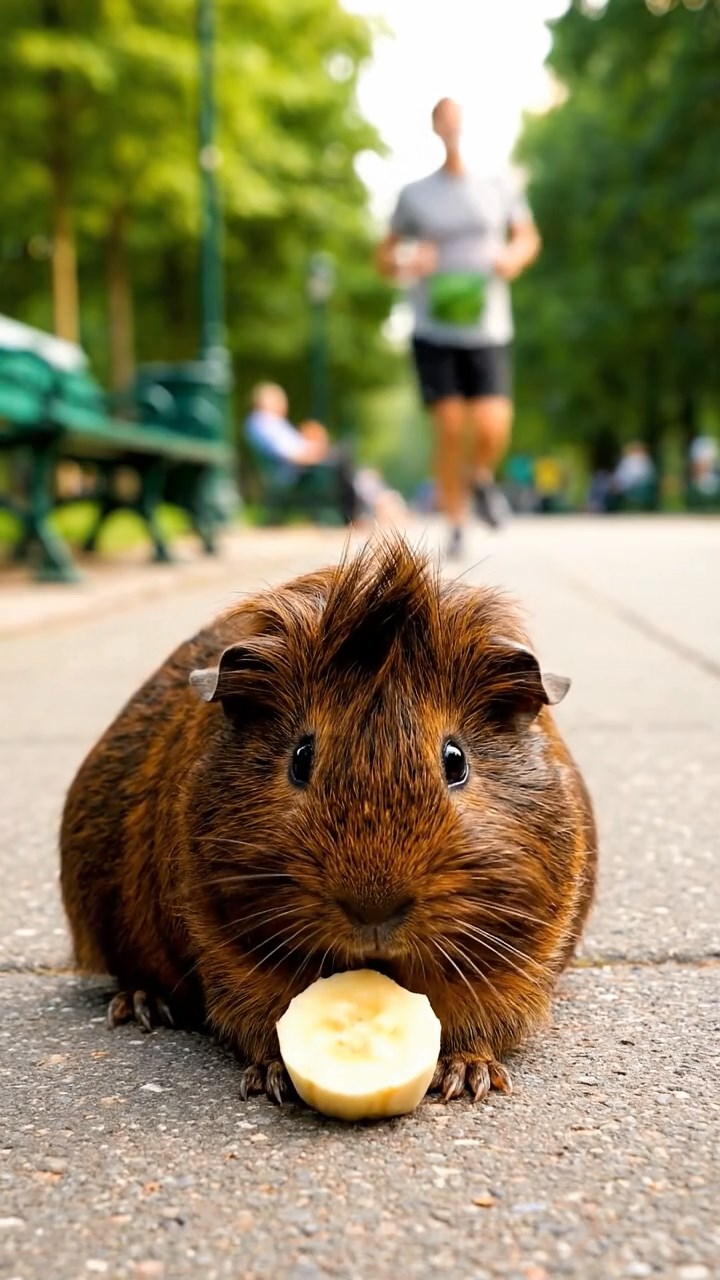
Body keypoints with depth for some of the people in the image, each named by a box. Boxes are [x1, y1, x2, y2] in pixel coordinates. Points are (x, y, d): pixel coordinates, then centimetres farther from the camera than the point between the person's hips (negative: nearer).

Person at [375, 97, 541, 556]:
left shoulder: (499, 187, 6)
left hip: (488, 330, 0)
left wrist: (515, 256, -5)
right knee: (450, 429, -5)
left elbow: (528, 238, 19)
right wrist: (406, 266, -12)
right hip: (434, 332, 0)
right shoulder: (414, 195, 4)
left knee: (492, 429, -13)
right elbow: (384, 256, 11)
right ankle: (456, 525, 11)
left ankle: (481, 476, 23)